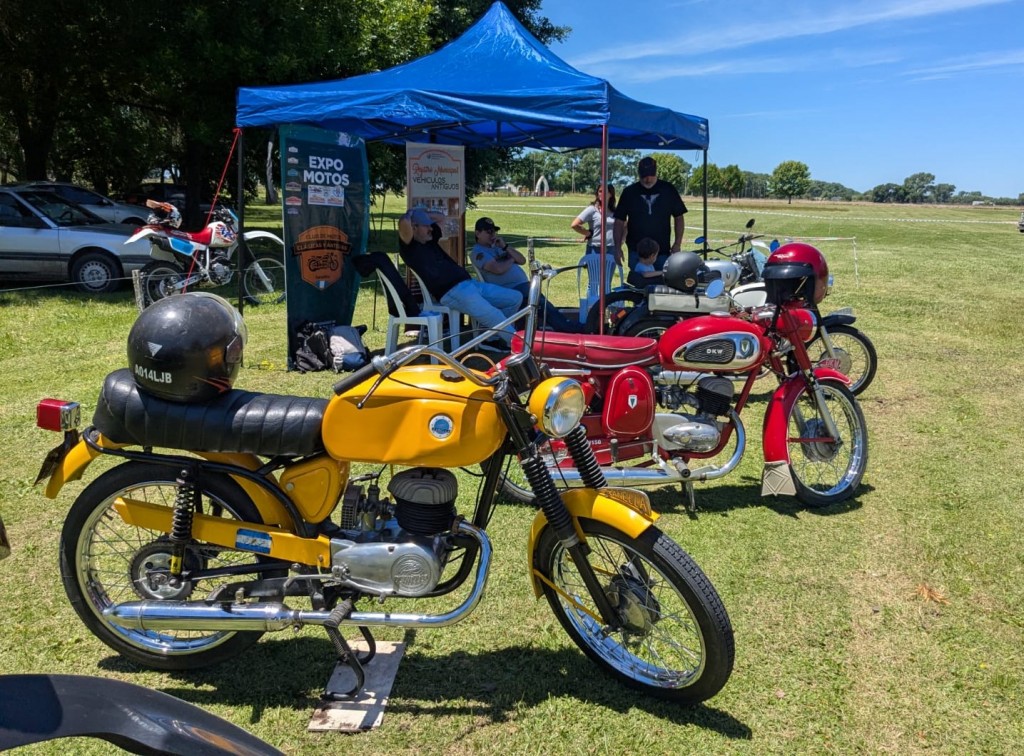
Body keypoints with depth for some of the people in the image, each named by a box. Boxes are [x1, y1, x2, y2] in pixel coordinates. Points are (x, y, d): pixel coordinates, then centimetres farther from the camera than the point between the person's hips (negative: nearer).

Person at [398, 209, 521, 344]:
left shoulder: (429, 240, 22)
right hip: (451, 292, -10)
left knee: (516, 298, 6)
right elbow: (404, 225, -22)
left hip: (470, 283, 10)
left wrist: (423, 214, 25)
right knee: (493, 316, -26)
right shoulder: (409, 248, -3)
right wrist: (409, 215, 0)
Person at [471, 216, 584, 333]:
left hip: (525, 286, 8)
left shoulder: (499, 246, 24)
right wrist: (511, 259, 3)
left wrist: (506, 247, 3)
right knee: (543, 305, -21)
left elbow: (522, 261, 16)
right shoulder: (478, 253, -1)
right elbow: (498, 269, -17)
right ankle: (569, 328, -24)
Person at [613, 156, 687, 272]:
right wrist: (618, 248, -3)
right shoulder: (629, 192, 2)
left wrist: (677, 244, -1)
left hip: (663, 250, 0)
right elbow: (619, 221, 4)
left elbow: (679, 218, 8)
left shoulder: (668, 190, 2)